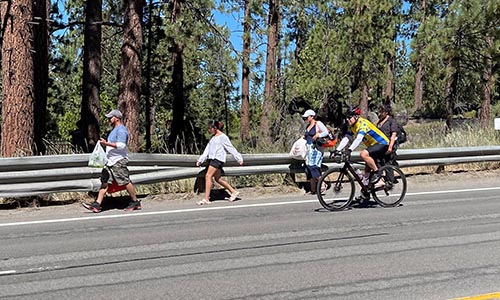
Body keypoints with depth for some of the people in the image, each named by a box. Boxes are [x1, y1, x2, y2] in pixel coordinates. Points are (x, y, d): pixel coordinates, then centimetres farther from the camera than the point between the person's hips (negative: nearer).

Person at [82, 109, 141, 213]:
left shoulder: (121, 129, -11)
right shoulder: (115, 130, 21)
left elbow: (121, 145, -22)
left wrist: (107, 143, -21)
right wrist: (106, 143, 19)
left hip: (118, 161, -10)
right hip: (110, 161, 10)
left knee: (125, 182, -4)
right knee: (104, 182, 2)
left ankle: (135, 202, 8)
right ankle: (97, 205, -2)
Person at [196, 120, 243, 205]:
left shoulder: (223, 137, -6)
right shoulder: (213, 137, 19)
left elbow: (231, 149, -4)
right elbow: (207, 149, 18)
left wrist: (239, 159, -1)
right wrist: (200, 160, 11)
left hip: (218, 159, -9)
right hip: (212, 159, 9)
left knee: (208, 176, -16)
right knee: (218, 179, 11)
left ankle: (206, 199, -15)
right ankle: (234, 192, 23)